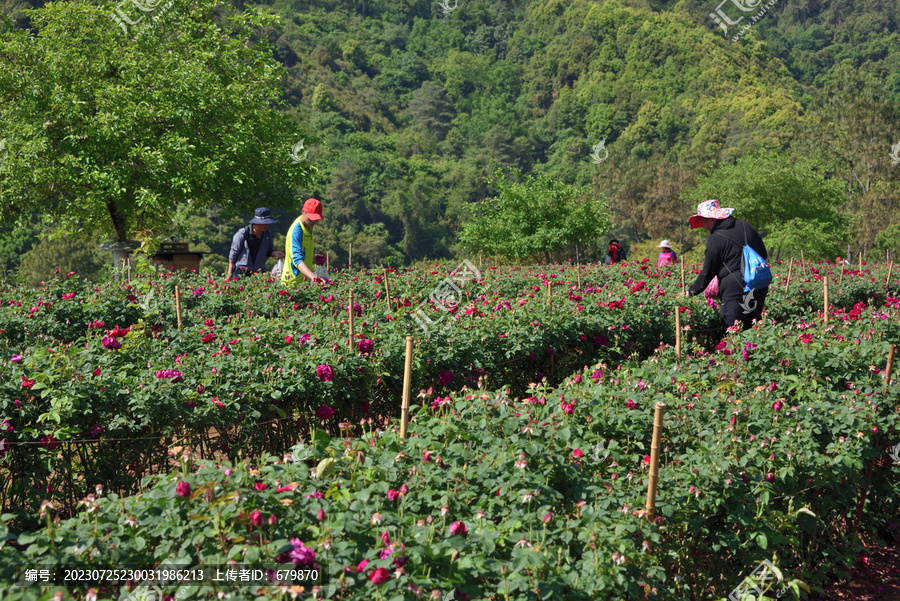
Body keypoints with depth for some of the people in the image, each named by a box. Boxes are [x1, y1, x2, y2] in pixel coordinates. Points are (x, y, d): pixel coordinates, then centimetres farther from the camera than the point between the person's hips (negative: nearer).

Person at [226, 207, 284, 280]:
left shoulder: (267, 234, 4)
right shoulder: (242, 234, -10)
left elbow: (268, 251, 18)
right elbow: (233, 254, -1)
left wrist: (274, 253, -6)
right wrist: (229, 274, 0)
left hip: (259, 271, 4)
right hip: (241, 272, -4)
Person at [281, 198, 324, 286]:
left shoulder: (308, 226, 8)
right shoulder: (296, 230, -21)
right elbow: (297, 259, -33)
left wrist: (313, 257, 10)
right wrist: (312, 276, -46)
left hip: (305, 279, 8)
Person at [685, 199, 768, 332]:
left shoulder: (715, 240, -9)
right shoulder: (745, 225, 10)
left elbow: (708, 272, -2)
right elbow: (763, 254, 18)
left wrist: (691, 291, 12)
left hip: (735, 289, -7)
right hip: (760, 288, 7)